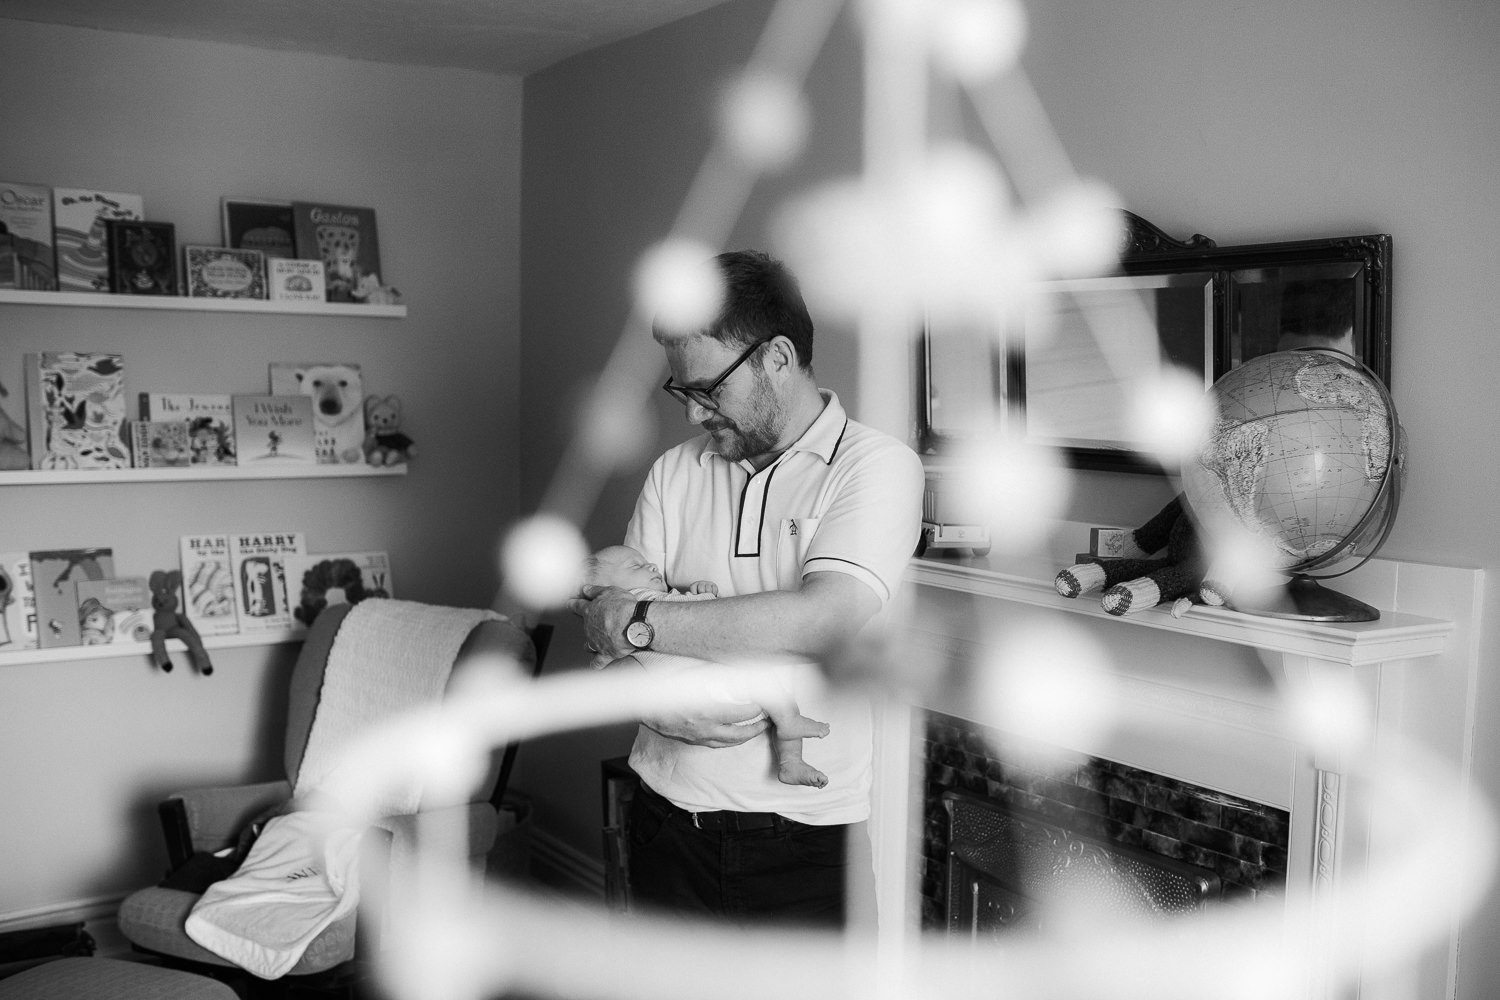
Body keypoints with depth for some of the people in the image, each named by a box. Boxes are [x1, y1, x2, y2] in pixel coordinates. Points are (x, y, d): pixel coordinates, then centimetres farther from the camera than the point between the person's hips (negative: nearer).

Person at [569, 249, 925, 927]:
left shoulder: (876, 466, -8)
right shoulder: (675, 473, 7)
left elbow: (824, 618, -23)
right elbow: (613, 630, 5)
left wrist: (640, 621, -16)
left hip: (802, 838, -4)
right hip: (669, 820, 4)